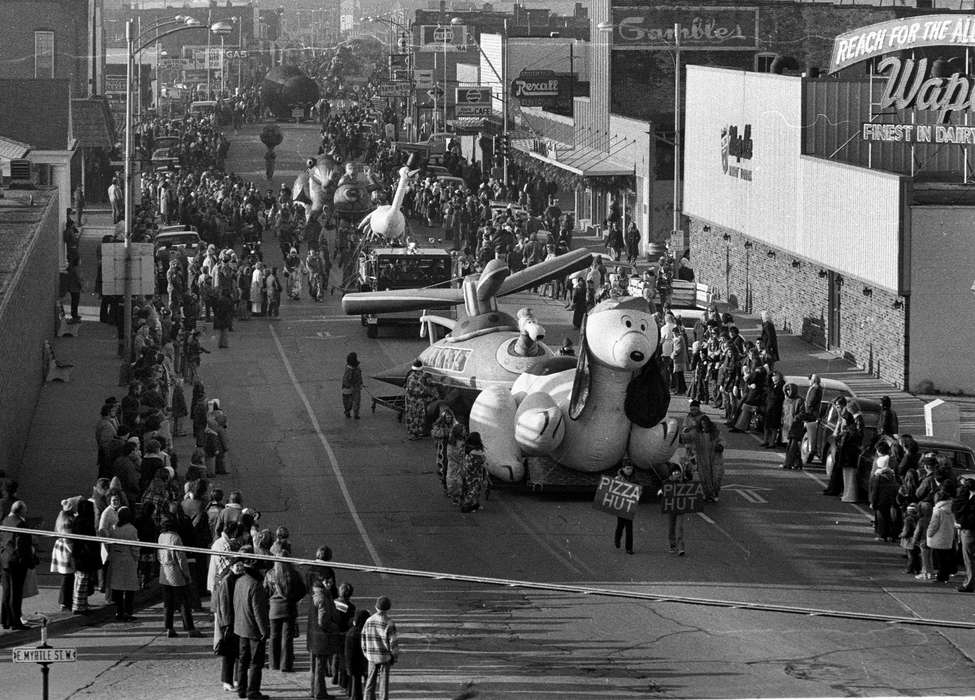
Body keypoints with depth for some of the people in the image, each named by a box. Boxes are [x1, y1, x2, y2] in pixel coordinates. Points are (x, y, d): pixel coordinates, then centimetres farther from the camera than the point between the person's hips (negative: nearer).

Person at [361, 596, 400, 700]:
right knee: (383, 681, 3)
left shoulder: (369, 621, -1)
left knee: (370, 681, 12)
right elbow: (393, 642, -13)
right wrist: (395, 657, -1)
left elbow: (364, 638, 6)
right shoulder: (389, 623, -14)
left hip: (371, 656, 4)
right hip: (385, 656, -4)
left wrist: (366, 654, 16)